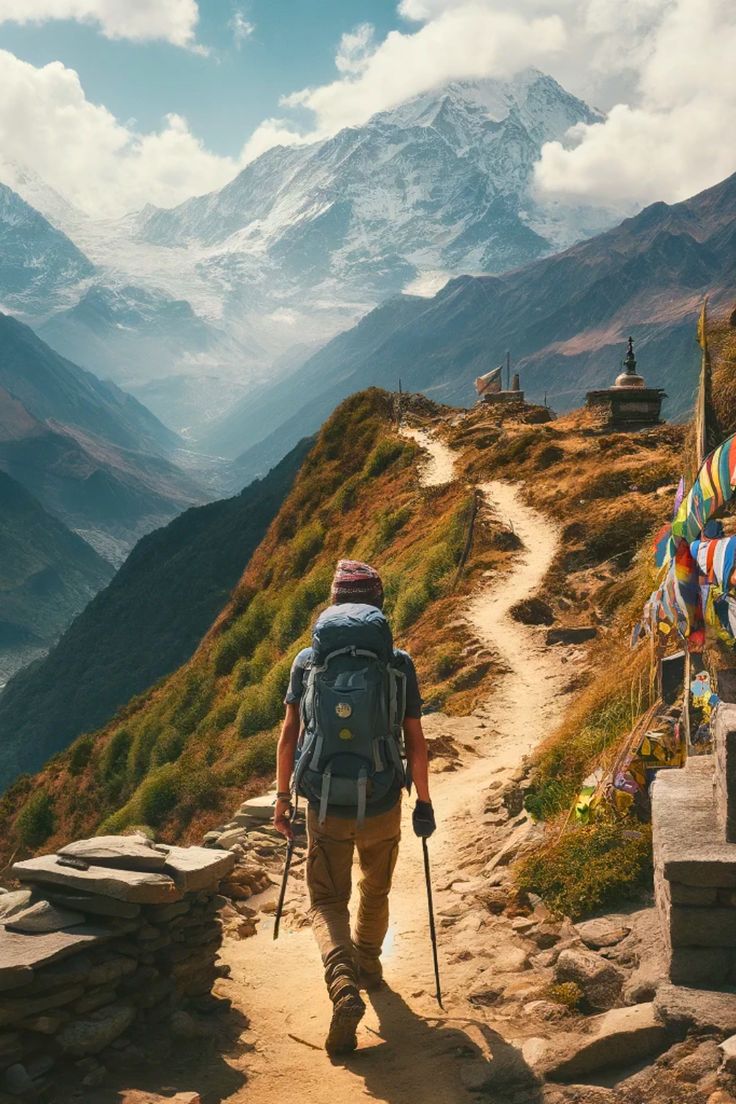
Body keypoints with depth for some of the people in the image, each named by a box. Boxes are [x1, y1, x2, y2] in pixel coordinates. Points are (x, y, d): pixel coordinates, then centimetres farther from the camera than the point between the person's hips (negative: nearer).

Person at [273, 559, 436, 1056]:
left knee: (327, 903, 10)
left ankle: (344, 986, -14)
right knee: (376, 891, 25)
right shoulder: (398, 663, -7)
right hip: (382, 807, 1)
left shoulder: (308, 660, -4)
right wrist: (424, 801, 8)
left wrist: (282, 797, 9)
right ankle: (368, 965, 47)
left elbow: (289, 736, -2)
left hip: (325, 808, 0)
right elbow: (416, 743, -4)